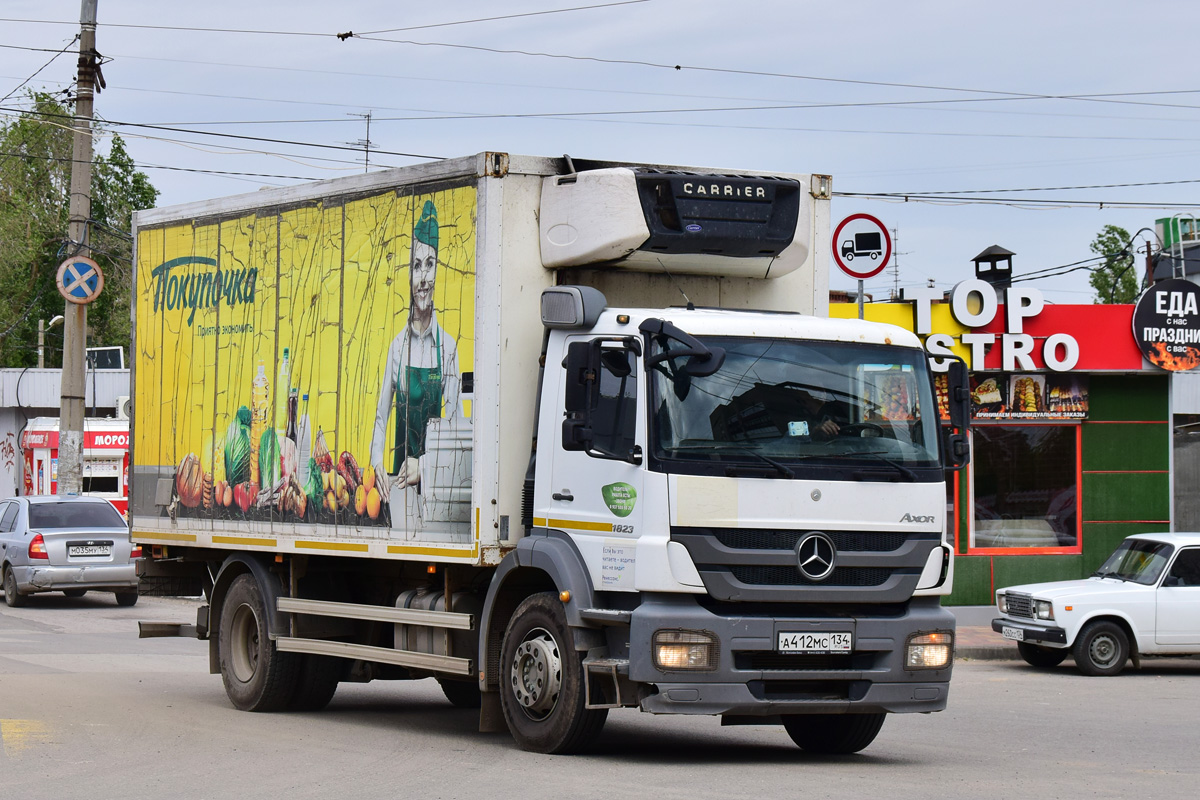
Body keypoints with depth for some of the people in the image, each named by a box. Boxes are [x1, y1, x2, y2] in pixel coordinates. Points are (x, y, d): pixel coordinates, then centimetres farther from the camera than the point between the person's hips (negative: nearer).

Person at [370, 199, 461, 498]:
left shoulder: (448, 347, -2)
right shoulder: (397, 346, 6)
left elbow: (456, 423, -2)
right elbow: (381, 415, 10)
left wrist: (425, 464, -12)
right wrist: (378, 464, -6)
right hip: (398, 475, 2)